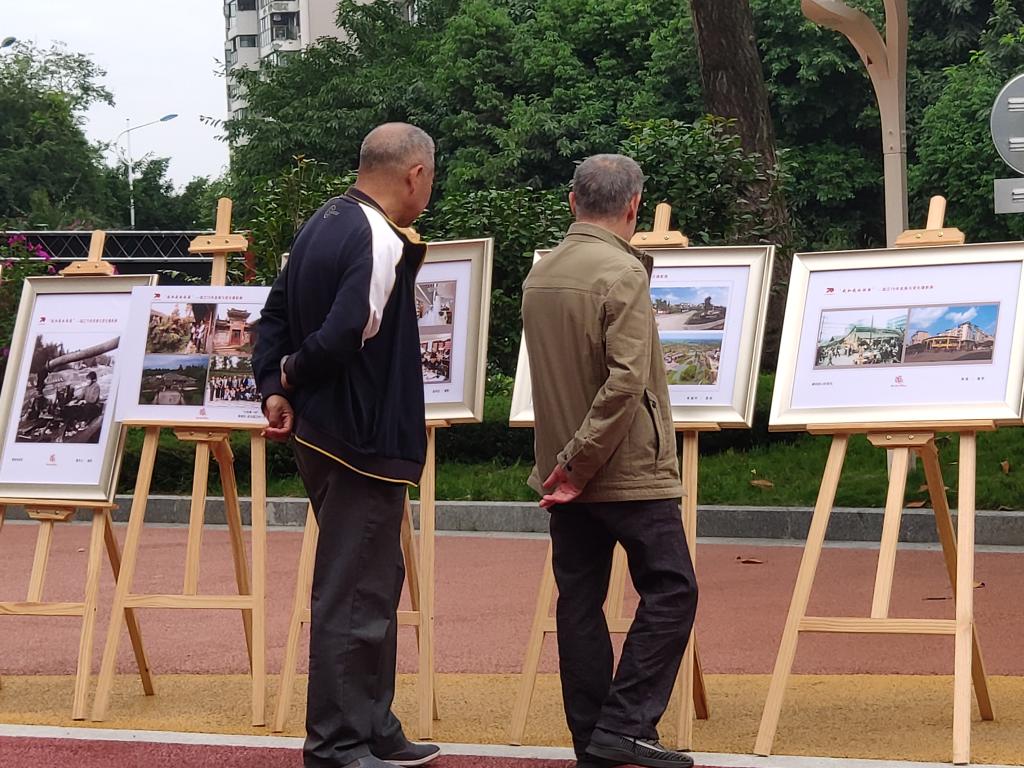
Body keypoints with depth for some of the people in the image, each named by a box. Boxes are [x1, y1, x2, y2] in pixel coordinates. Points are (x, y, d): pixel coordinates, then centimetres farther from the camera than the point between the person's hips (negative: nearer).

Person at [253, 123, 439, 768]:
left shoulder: (326, 222, 10)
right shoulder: (382, 243, -20)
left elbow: (278, 312, 12)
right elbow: (345, 336, -29)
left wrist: (274, 386, 3)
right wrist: (294, 375, -11)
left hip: (322, 433, 10)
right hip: (365, 442, -10)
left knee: (374, 582, 19)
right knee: (354, 598, -3)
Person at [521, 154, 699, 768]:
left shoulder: (540, 275, 7)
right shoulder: (624, 272, -15)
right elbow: (626, 379, -23)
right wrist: (582, 461, -18)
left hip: (566, 473, 7)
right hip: (630, 468, -7)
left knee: (580, 599, 9)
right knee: (670, 590, 1)